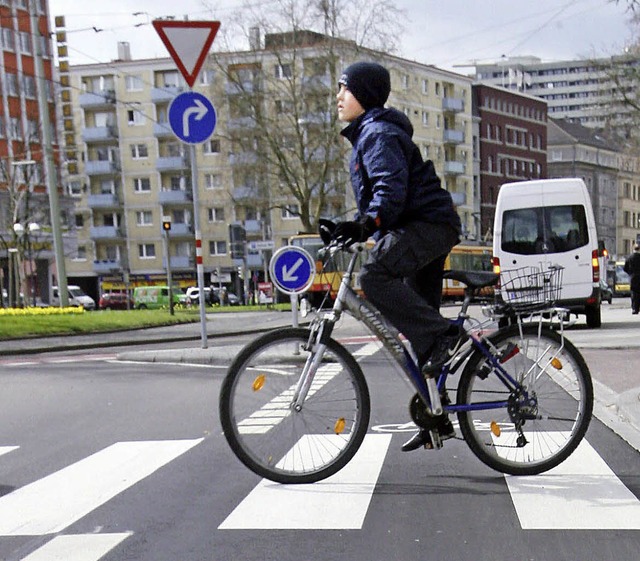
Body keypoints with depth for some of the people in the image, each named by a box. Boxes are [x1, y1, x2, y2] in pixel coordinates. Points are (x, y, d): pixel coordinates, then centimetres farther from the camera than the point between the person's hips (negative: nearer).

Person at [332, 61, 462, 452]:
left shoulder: (379, 133, -10)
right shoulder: (367, 135, 23)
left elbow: (392, 186, -24)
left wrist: (367, 223, -37)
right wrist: (353, 228, 21)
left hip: (429, 224, -10)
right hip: (418, 229, 10)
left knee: (375, 276, -32)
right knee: (419, 327, 9)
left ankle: (442, 333, -20)